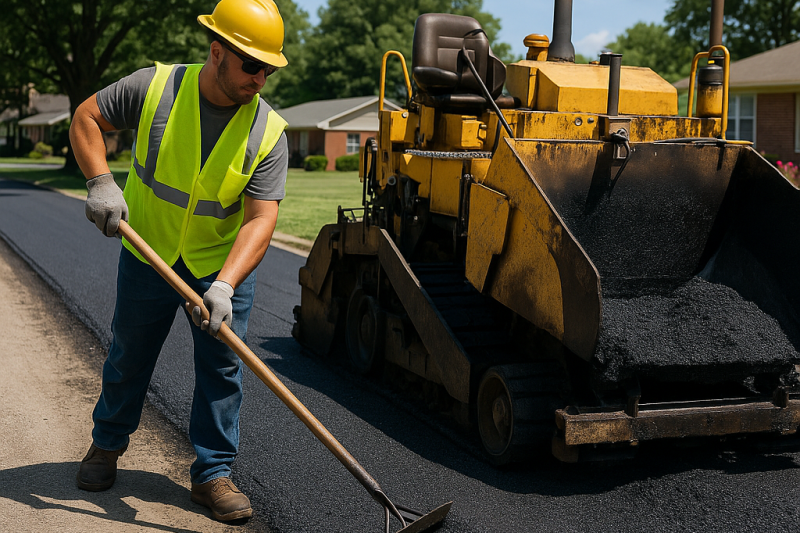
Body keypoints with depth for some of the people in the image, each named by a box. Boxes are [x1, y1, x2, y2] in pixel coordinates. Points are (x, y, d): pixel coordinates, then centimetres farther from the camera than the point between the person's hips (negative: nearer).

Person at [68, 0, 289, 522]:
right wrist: (101, 182, -19)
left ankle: (214, 473, 14)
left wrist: (224, 286, -36)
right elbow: (86, 118, -3)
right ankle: (107, 444, 38)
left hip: (223, 262, 0)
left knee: (221, 366, 0)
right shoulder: (153, 87, -17)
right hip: (148, 251, 0)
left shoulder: (269, 131, -18)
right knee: (130, 355, 14)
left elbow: (261, 219, -23)